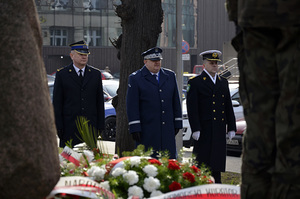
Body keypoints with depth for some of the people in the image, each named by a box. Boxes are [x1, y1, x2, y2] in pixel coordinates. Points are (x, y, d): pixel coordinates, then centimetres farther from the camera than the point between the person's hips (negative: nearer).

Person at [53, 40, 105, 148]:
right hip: (69, 129, -2)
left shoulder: (96, 74, 10)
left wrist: (100, 126, 5)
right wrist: (58, 127, -5)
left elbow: (100, 101, 11)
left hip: (90, 127, 2)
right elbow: (56, 102, 2)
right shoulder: (62, 74, 3)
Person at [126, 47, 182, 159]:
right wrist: (135, 128, -12)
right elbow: (132, 106, -6)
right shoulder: (135, 78, -1)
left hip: (167, 130, 4)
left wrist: (177, 123, 10)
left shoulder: (170, 76, 12)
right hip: (146, 131, -4)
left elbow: (176, 101, 15)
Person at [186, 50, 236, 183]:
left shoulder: (223, 82, 16)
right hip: (204, 130, -5)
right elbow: (192, 108, -8)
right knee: (202, 163, -4)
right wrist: (195, 129, -15)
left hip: (220, 130, 5)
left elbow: (228, 106, 17)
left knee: (217, 164, 9)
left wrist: (231, 127, 11)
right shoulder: (195, 82, -2)